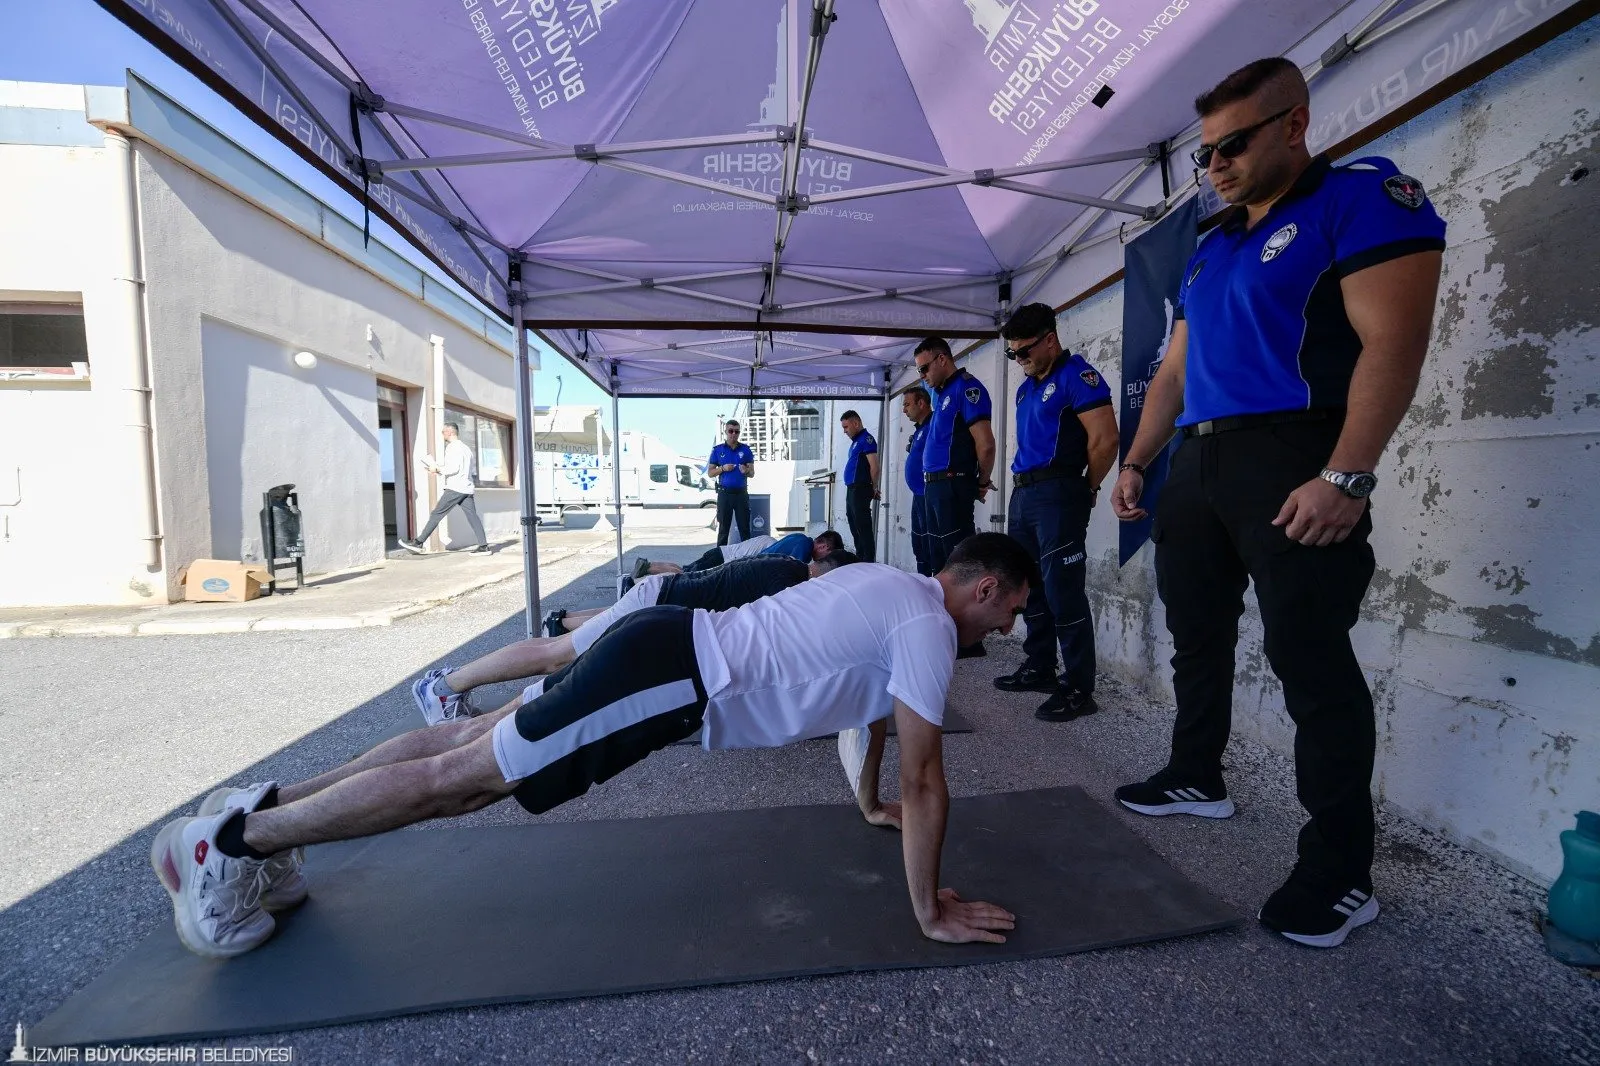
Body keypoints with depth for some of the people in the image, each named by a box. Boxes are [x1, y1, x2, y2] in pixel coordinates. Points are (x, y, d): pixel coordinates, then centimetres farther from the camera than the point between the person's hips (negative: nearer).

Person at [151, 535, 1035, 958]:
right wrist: (929, 910, 3)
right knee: (460, 776, -1)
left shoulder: (894, 590, 20)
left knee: (474, 747, 15)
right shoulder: (927, 626, -9)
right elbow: (926, 780, -10)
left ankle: (261, 808, 28)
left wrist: (871, 806, 40)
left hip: (673, 651, 9)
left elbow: (857, 694, 33)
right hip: (675, 676, -9)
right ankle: (231, 839, 14)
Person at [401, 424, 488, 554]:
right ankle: (484, 546, -6)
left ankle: (419, 543, -1)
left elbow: (454, 468, -16)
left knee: (436, 514, -4)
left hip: (455, 488, -8)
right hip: (467, 488, 8)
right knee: (472, 516, 2)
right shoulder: (465, 447, 22)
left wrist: (438, 469, -4)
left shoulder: (452, 447, -6)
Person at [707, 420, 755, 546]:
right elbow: (710, 472, 7)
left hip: (741, 493, 1)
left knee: (745, 528, 1)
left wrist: (746, 470, -15)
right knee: (723, 529, 3)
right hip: (724, 493, 0)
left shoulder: (745, 449, 8)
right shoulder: (718, 450, 7)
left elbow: (752, 473, 8)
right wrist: (723, 468, -11)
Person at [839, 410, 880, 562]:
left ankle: (869, 562, -8)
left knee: (863, 527, -10)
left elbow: (874, 467, -17)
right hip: (852, 489, 10)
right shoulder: (856, 441, 20)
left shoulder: (866, 439, -10)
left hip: (860, 489, -10)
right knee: (855, 526, 15)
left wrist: (873, 488, -6)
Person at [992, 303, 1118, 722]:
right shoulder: (1026, 387, 19)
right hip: (1022, 495, 9)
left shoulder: (1076, 375, -8)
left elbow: (1105, 440, -14)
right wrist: (1021, 484, 13)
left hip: (1057, 494, -9)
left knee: (1062, 591, -8)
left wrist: (1085, 489, -4)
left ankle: (1078, 688, 0)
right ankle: (1039, 668, 26)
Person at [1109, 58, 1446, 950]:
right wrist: (1137, 462, 15)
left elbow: (1394, 340, -13)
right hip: (1200, 463, 8)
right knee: (1198, 636, 13)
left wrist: (1346, 477, -23)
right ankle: (1198, 777, 30)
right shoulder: (1210, 252, 21)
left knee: (1311, 661, -6)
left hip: (1293, 460, -8)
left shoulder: (1362, 197, -1)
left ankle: (1341, 871, 7)